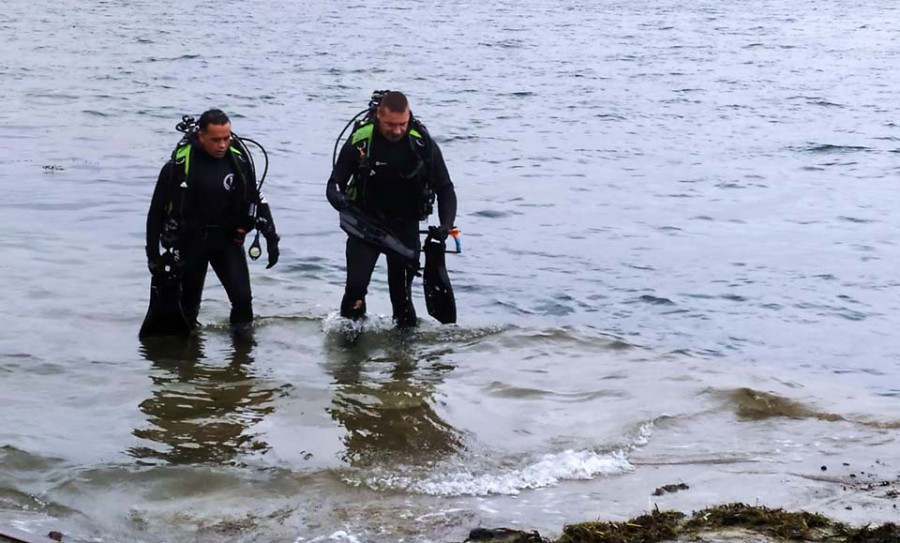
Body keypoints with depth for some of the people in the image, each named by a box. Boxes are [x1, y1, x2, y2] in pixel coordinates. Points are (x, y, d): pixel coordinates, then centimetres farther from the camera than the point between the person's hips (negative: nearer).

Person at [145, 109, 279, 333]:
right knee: (188, 302, 7)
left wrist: (271, 238, 2)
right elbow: (157, 211, -8)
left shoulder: (239, 160, -7)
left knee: (242, 297, -11)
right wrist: (153, 254, -6)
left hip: (228, 239, 2)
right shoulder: (178, 165, -17)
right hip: (190, 241, -2)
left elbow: (256, 200, 7)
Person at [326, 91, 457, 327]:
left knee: (401, 292, 3)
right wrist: (337, 198, -29)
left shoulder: (423, 144, -12)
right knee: (356, 284, -14)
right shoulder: (359, 141, -14)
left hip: (405, 226, 1)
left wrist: (446, 224, -20)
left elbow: (445, 189, -4)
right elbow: (335, 182, -5)